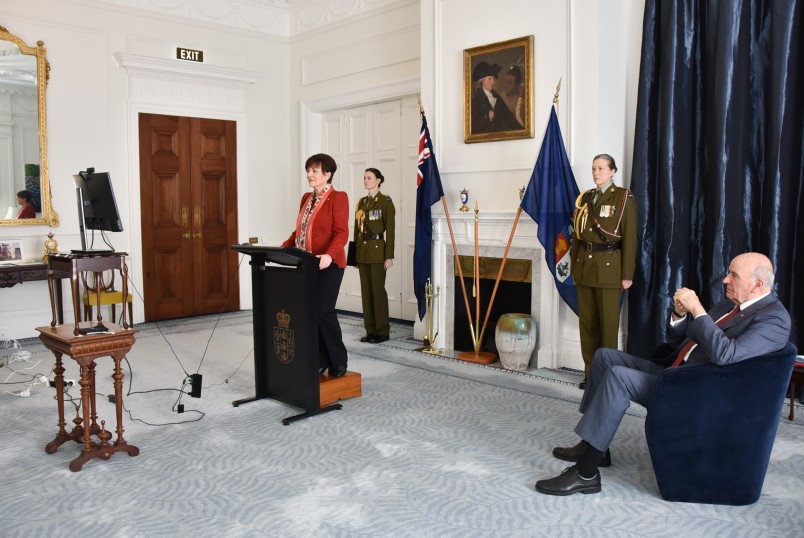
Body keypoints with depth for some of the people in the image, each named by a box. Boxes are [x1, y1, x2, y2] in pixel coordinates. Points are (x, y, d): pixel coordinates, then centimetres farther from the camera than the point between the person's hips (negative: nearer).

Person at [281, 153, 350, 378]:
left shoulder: (338, 198, -7)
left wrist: (329, 255, -32)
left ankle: (339, 362, 9)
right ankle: (320, 361, 14)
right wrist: (284, 248, 6)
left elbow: (341, 233, -17)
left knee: (324, 311, -8)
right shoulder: (306, 198, 15)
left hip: (328, 265, -7)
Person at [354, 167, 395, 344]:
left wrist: (389, 256, -15)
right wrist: (355, 253, 12)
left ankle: (383, 331, 7)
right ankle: (370, 330, 16)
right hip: (362, 251, 7)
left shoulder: (385, 201, -7)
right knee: (366, 290, 8)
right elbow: (357, 230, 14)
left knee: (378, 290, -3)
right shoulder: (361, 202, 13)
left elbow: (390, 230, -11)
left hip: (377, 251, -7)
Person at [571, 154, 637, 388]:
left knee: (608, 323, 0)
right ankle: (590, 372, 19)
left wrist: (627, 274, -11)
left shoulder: (624, 197, -4)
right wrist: (574, 268, 11)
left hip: (609, 268, -5)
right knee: (586, 322, 9)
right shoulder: (584, 198, 12)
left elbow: (630, 238, -7)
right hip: (585, 266, 5)